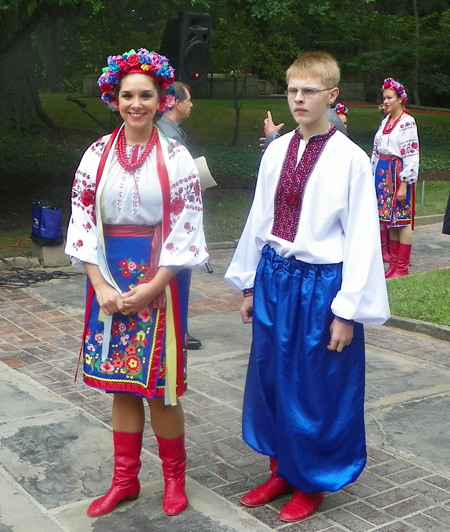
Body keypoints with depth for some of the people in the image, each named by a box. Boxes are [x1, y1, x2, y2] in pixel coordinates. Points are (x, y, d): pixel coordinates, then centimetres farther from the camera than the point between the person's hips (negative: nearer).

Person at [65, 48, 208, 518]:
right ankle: (125, 479, 25)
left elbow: (185, 230, -7)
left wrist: (151, 287, -13)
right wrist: (101, 285, -8)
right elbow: (83, 223, 2)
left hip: (160, 280, -3)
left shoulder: (175, 157, -4)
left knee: (160, 385, 2)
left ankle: (174, 477, 22)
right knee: (121, 383, 11)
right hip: (110, 280, 3)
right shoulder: (98, 154, 3)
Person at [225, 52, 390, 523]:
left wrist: (347, 311, -11)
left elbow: (361, 238, -11)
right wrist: (249, 284, 13)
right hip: (274, 278, 5)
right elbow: (259, 219, 10)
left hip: (321, 285, -5)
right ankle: (281, 470, 37)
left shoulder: (349, 159, -12)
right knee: (270, 376, 16)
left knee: (316, 387, 8)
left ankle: (312, 483, 31)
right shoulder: (276, 151, 2)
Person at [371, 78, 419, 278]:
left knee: (402, 220, -4)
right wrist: (374, 176, 14)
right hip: (382, 173, 8)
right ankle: (394, 263, 17)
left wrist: (404, 185, -17)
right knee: (390, 219, 10)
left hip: (398, 174, -8)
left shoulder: (407, 123, -10)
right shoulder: (386, 121, 13)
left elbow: (411, 156, -14)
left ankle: (402, 267, 1)